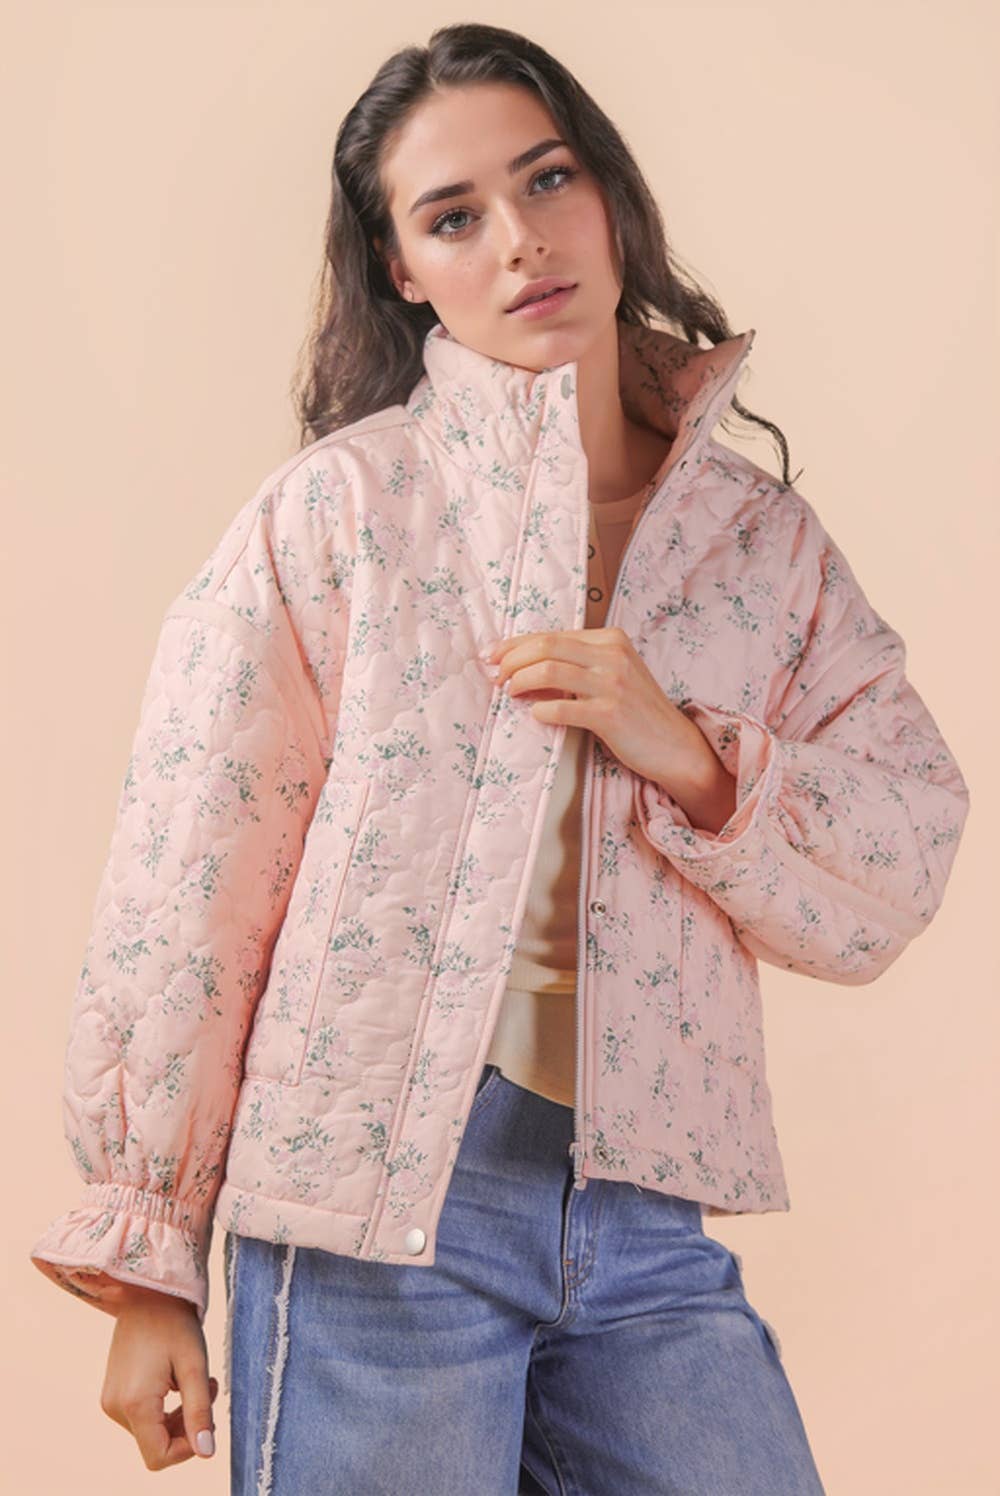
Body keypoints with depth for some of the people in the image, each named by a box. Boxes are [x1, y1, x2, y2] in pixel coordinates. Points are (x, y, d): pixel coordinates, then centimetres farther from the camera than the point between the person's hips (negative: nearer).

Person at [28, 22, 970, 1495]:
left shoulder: (766, 532, 7)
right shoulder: (338, 509, -4)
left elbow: (890, 895, 5)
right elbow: (185, 889, -4)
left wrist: (684, 758, -13)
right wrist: (149, 1262, -2)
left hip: (646, 1221, 4)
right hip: (375, 1207, -3)